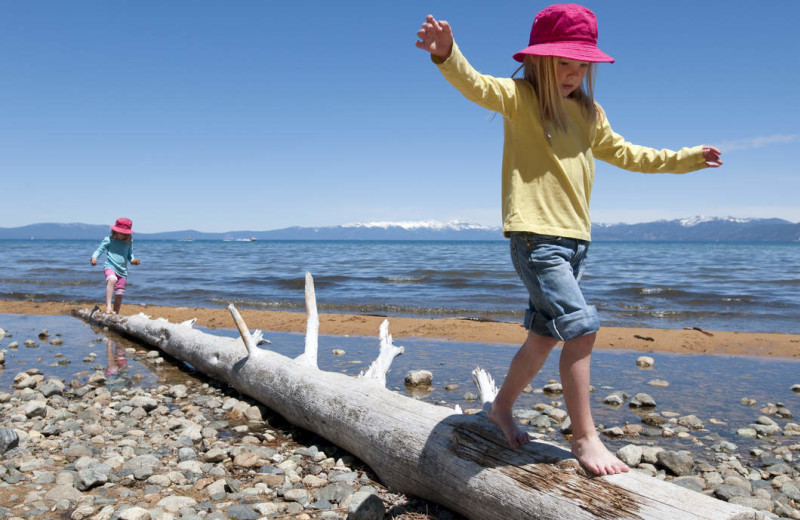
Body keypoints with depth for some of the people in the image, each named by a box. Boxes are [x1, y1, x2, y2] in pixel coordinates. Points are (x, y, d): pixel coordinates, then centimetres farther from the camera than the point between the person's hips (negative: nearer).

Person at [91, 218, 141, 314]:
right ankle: (108, 306, -44)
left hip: (122, 270, 5)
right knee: (112, 279, -38)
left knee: (119, 294, 7)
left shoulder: (128, 242, 11)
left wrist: (133, 260, 0)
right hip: (110, 266, -5)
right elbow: (99, 250, 2)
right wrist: (94, 257, -17)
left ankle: (115, 314, 23)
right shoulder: (108, 240, 1)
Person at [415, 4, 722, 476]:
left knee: (545, 335, 12)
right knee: (581, 328, -15)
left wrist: (685, 159, 32)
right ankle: (585, 437, 0)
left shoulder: (589, 112, 16)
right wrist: (446, 52, -45)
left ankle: (503, 408, 30)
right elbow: (475, 84, -24)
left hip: (575, 238, 8)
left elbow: (623, 153, 30)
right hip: (534, 235, -7)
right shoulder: (520, 98, -4)